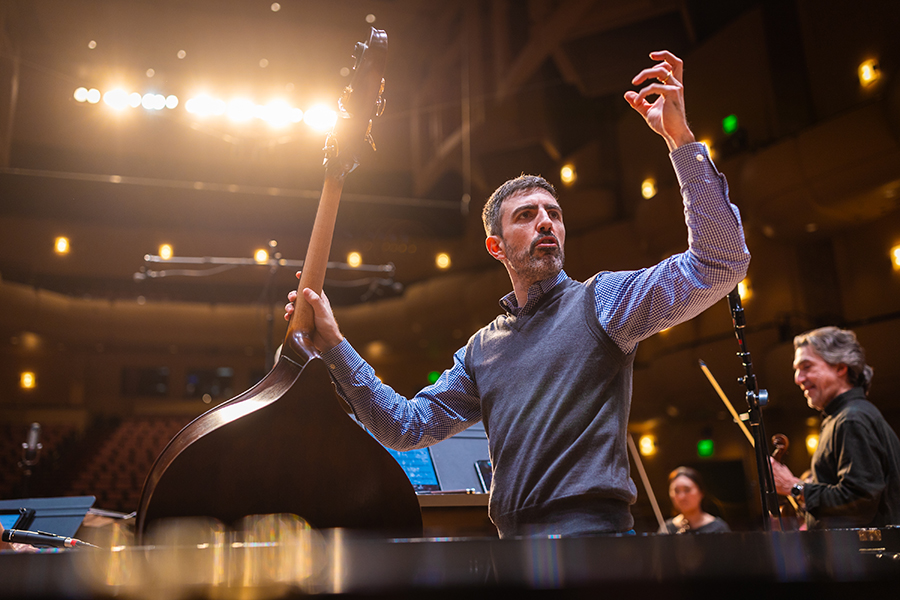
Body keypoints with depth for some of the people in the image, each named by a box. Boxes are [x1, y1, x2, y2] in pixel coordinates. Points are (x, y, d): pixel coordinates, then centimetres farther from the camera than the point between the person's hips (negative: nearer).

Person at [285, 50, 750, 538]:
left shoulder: (600, 299, 1)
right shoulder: (481, 349, 16)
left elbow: (718, 264, -10)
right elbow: (408, 426, 16)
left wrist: (681, 139, -17)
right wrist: (336, 347, 7)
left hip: (591, 533, -4)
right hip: (511, 544, 4)